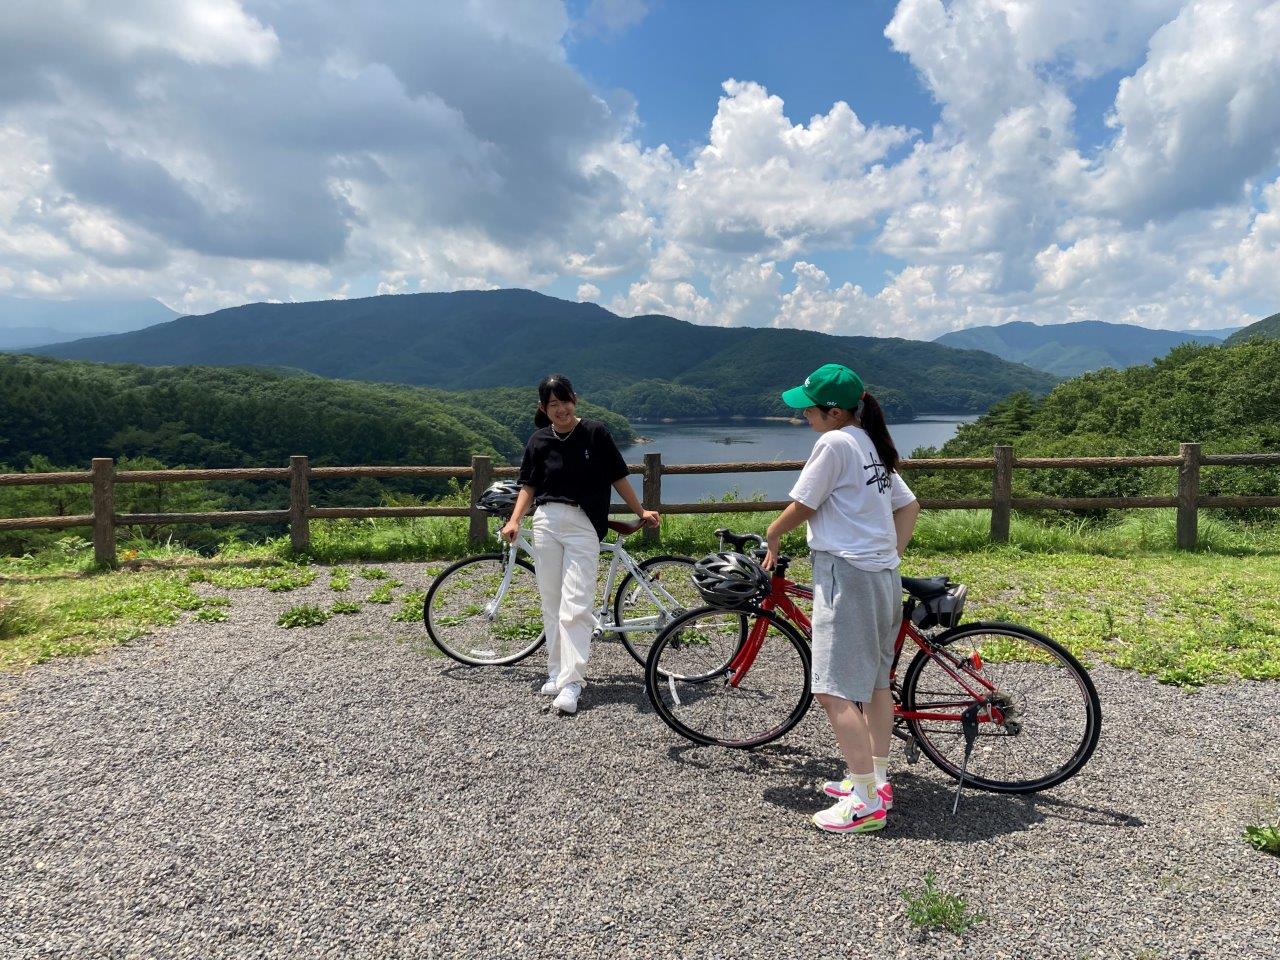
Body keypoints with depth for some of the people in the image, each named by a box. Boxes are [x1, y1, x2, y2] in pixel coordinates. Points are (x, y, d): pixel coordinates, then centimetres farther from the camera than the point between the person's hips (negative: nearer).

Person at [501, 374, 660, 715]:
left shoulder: (595, 433, -2)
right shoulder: (539, 441, 7)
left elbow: (618, 477, 6)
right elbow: (529, 486, 11)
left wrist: (641, 512, 10)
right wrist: (514, 520, -3)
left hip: (583, 525, -3)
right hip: (546, 522, 4)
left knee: (575, 606, -9)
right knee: (551, 604, 9)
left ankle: (571, 681, -6)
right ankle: (556, 671, 21)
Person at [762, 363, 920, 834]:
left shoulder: (834, 443, -12)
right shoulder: (874, 447, 16)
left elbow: (801, 507, -8)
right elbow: (910, 506, 19)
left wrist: (772, 536, 9)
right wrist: (891, 555, 18)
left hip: (846, 573, -10)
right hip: (884, 576, 10)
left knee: (835, 690, -7)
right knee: (875, 680, 18)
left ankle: (866, 802, -5)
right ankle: (876, 780, 29)